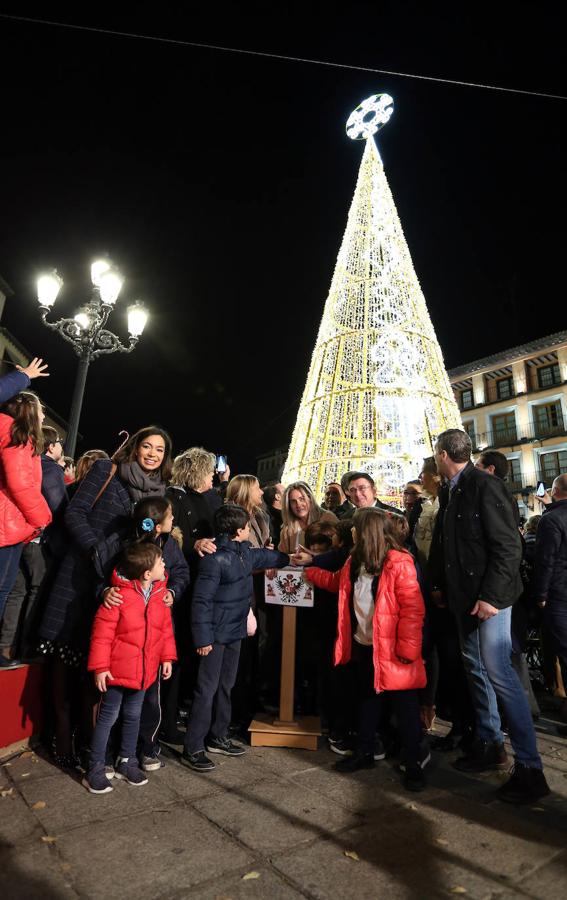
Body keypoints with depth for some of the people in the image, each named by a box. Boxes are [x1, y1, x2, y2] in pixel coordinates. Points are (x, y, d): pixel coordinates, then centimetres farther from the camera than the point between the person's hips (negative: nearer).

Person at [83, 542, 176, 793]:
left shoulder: (160, 594, -4)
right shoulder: (119, 595, -23)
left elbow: (166, 627, 6)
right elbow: (101, 634, -17)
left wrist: (167, 658, 8)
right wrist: (100, 667, -14)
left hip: (144, 669, 6)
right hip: (117, 669, -5)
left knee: (133, 716, 19)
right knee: (108, 717, 9)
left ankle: (127, 762, 37)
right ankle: (95, 770, 26)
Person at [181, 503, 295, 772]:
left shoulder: (245, 552, 2)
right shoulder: (214, 560, -23)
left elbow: (267, 557, 23)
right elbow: (201, 601, -21)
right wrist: (202, 639, -20)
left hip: (235, 631, 8)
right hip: (216, 635, -8)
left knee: (226, 686, 19)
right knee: (207, 690, 2)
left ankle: (217, 737, 35)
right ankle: (192, 749, 17)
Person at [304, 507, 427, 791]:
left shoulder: (399, 563, -19)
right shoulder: (355, 562, 6)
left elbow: (413, 608, -20)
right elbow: (336, 582, 24)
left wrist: (407, 648, -22)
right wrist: (308, 570, 23)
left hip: (389, 649, -7)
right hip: (362, 645, 8)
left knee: (404, 705, 8)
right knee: (367, 699, 21)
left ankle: (414, 762, 25)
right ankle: (364, 752, 37)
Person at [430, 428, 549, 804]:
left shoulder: (485, 486, -15)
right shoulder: (449, 492, 9)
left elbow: (509, 546, -19)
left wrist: (491, 596, -21)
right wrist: (440, 585, 13)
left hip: (488, 597, -8)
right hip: (462, 596, 8)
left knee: (498, 671, -7)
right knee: (476, 669, 15)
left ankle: (529, 766, 7)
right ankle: (490, 744, 30)